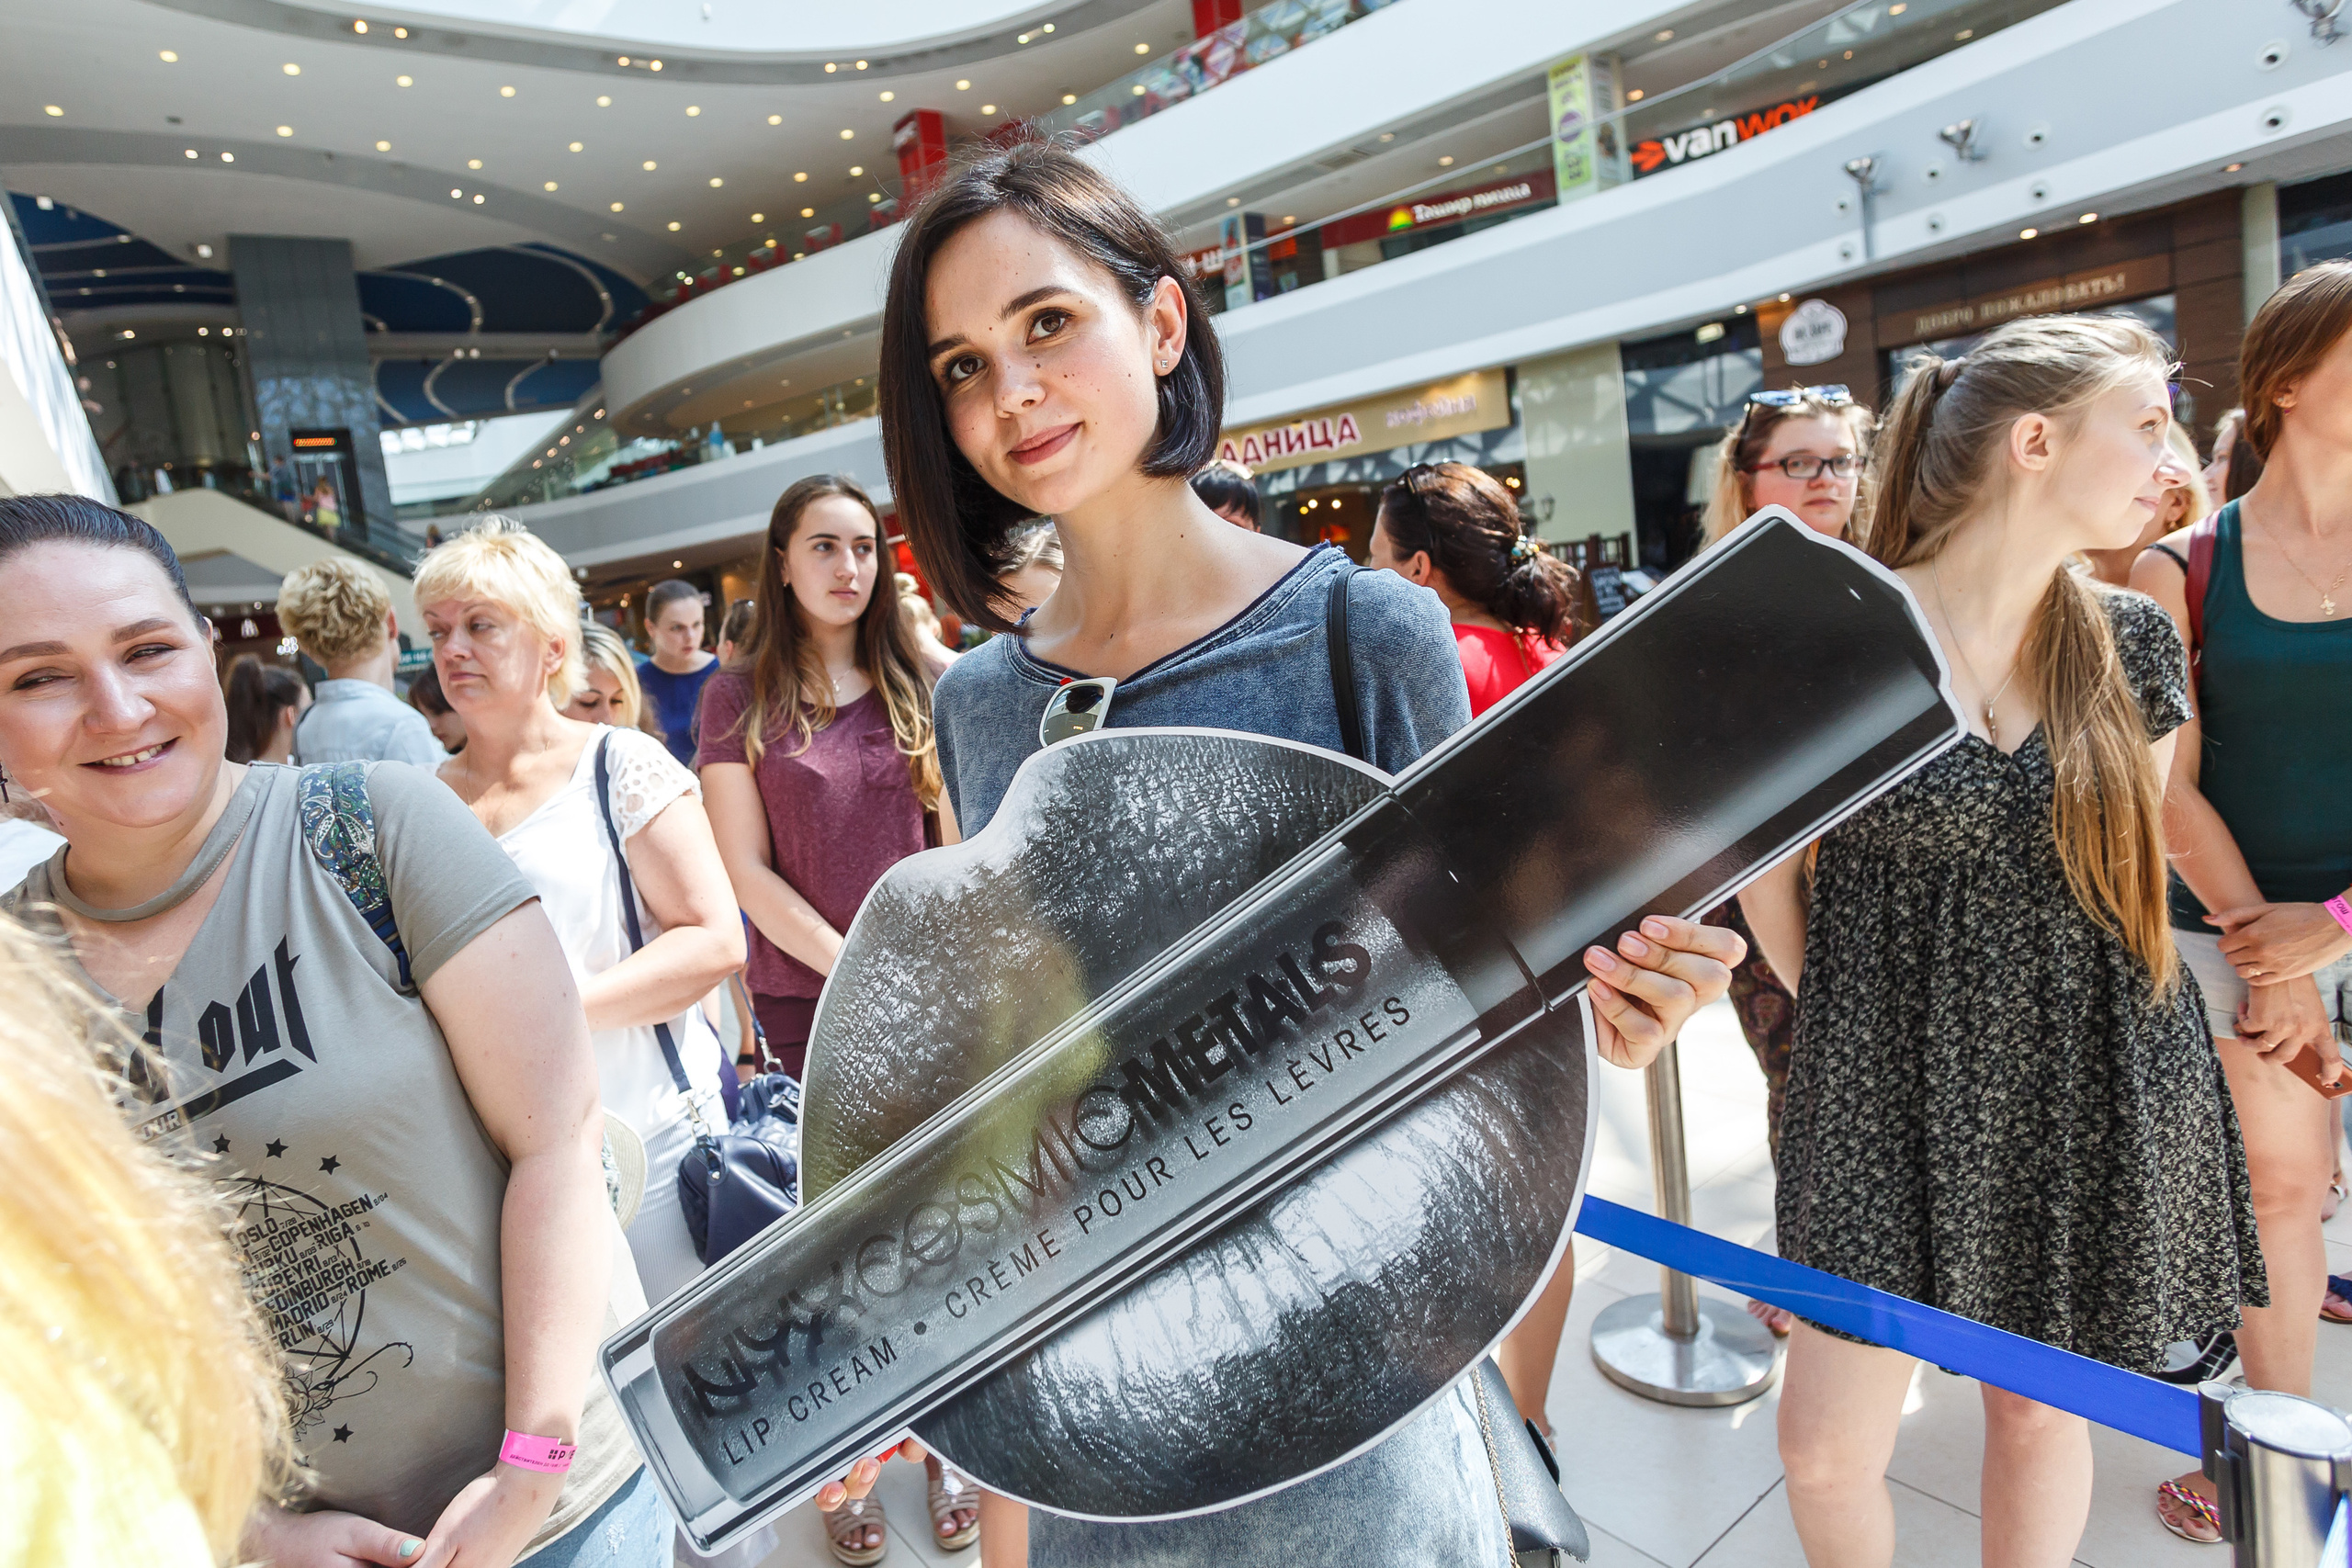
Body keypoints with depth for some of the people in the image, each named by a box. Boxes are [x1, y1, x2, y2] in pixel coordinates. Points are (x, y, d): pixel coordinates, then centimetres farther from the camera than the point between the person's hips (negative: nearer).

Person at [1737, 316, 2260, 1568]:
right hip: (1889, 1092, -4)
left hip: (2095, 1090, 4)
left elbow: (2133, 862, 14)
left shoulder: (2130, 643, 3)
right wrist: (1836, 1005, -2)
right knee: (1825, 1454, 2)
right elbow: (1762, 862, -2)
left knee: (2039, 1407, 19)